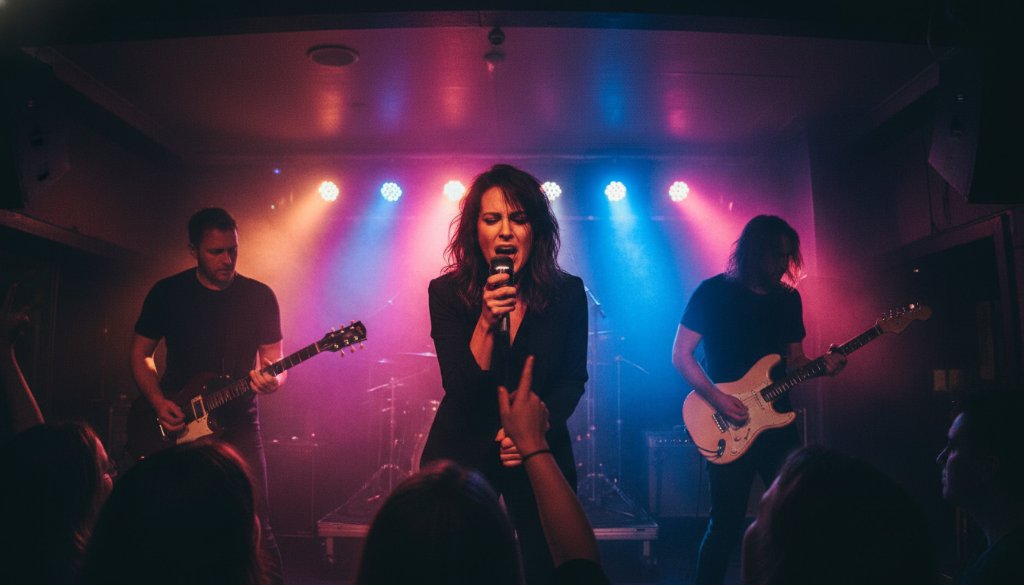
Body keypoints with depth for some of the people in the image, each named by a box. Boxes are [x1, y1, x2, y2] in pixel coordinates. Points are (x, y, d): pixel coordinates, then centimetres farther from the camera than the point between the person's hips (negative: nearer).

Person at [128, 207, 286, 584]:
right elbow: (140, 355, 8)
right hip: (177, 429, 1)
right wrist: (158, 402, -8)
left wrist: (272, 380, -21)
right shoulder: (167, 293, 1)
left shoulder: (259, 296, 0)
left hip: (238, 425, -1)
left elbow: (274, 361, 2)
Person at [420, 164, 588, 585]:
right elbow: (461, 390, -18)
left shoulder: (567, 292, -9)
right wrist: (487, 321, -32)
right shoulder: (447, 292, -13)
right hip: (462, 455, -1)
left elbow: (572, 380, -1)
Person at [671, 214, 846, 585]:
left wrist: (822, 365, -6)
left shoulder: (788, 298, 8)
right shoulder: (714, 292, -8)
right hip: (728, 428, -5)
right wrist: (718, 399, -18)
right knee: (727, 522, 0)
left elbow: (793, 360, 15)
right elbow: (681, 355, -8)